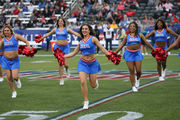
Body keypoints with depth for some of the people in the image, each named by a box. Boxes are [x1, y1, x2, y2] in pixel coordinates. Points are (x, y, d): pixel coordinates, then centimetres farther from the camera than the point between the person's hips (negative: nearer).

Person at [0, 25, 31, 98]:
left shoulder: (15, 36, -6)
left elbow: (26, 41, -7)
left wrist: (28, 46, -25)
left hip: (15, 60, -3)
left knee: (15, 77, -12)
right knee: (9, 77, 1)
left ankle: (17, 79, 27)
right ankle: (14, 92, 18)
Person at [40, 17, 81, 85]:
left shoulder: (66, 29, 3)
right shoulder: (55, 29, 10)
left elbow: (75, 33, -1)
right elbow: (48, 34, 23)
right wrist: (41, 38, 28)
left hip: (65, 47, -1)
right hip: (58, 46, 1)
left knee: (65, 64, -8)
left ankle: (67, 70, 29)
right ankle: (61, 79, 6)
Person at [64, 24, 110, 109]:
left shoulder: (93, 39, -6)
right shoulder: (80, 42, 6)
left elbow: (102, 48, -10)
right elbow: (74, 53, 15)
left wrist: (109, 55, -23)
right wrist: (63, 56, 9)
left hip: (92, 63, -2)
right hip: (82, 63, 2)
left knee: (93, 85, 2)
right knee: (83, 82, -13)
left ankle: (95, 82, 40)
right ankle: (86, 101, 0)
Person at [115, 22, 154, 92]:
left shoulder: (140, 35, 4)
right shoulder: (127, 36, 5)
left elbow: (146, 43, 10)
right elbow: (122, 45, 12)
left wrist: (153, 49, 10)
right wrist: (115, 52, 10)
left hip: (137, 54, 0)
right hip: (129, 54, 0)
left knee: (138, 71, -6)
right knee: (131, 71, -1)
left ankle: (137, 79, 29)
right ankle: (133, 86, 9)